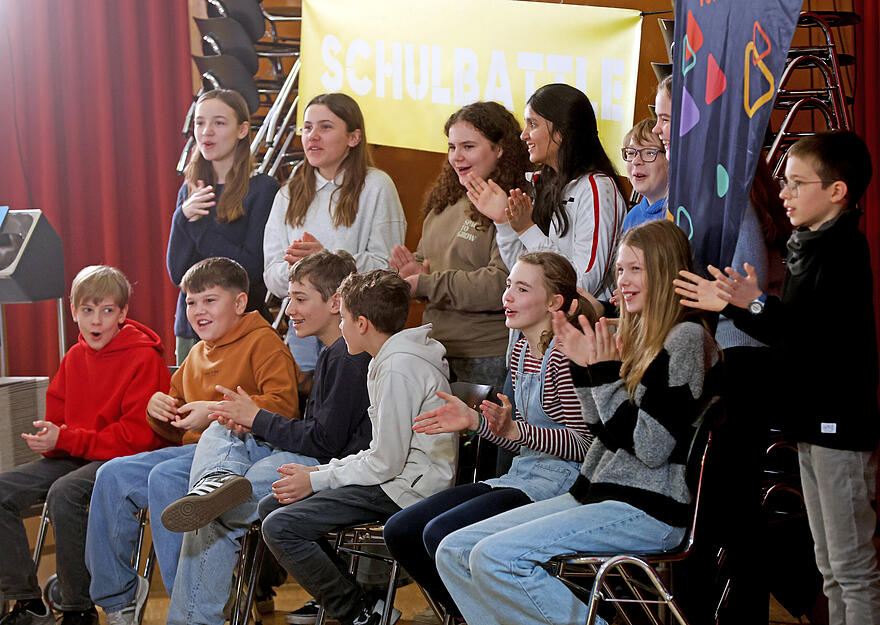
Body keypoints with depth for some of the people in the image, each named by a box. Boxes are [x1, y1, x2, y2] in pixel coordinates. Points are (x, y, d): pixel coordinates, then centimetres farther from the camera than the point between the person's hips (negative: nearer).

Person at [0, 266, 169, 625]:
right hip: (74, 459, 8)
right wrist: (47, 438, -7)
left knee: (64, 493, -35)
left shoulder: (144, 357, -10)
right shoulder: (75, 357, 12)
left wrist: (65, 440, -20)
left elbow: (137, 436, -17)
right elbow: (57, 417, 20)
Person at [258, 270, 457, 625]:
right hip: (394, 478, 11)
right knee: (270, 506, 9)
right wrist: (319, 473, 6)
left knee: (280, 528, -19)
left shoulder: (399, 368, -18)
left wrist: (317, 480, -9)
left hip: (407, 489, -11)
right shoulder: (388, 360, 15)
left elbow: (385, 464, -19)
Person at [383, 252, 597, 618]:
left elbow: (583, 445, -18)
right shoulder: (522, 350, 15)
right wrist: (475, 421, 8)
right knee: (399, 531, 1)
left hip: (560, 481, -10)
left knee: (441, 533, -27)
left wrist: (515, 430, -29)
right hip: (522, 475, 10)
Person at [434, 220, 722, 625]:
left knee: (496, 556, -24)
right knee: (454, 551, 0)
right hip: (599, 494, 9)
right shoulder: (637, 336, 17)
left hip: (649, 509, -9)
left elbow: (653, 448, -18)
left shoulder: (686, 338, -11)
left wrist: (608, 375, -16)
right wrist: (584, 368, 6)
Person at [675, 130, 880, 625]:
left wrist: (756, 305, -31)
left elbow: (820, 337, -26)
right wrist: (735, 304, 11)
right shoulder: (808, 247, 13)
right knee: (830, 566, 16)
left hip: (840, 427, -10)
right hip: (812, 422, 10)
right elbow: (789, 332, 18)